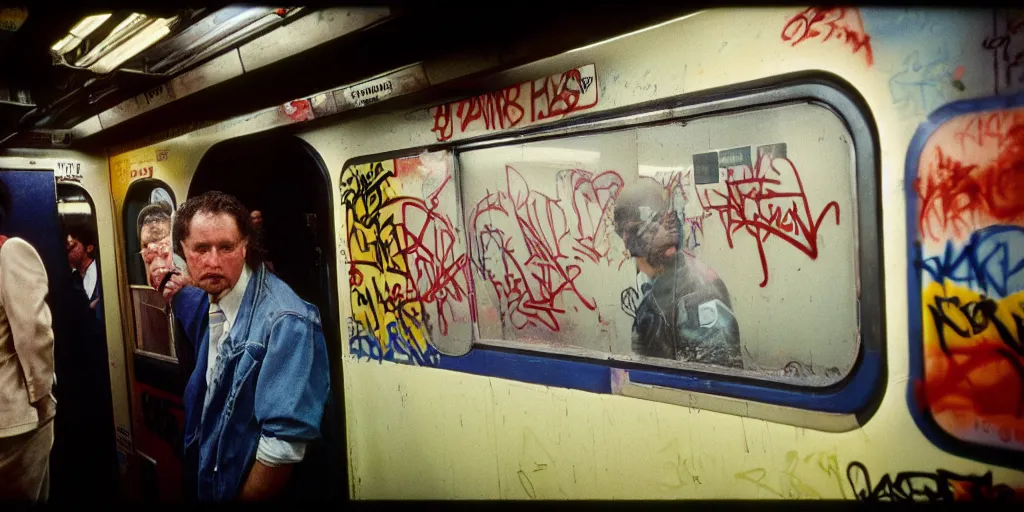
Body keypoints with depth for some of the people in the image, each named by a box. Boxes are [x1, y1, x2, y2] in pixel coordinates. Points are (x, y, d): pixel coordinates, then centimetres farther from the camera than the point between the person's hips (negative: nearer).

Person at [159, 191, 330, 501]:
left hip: (252, 491, -8)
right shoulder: (212, 298, -2)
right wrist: (178, 296, 3)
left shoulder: (285, 322, -31)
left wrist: (246, 498, -19)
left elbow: (284, 443, -32)